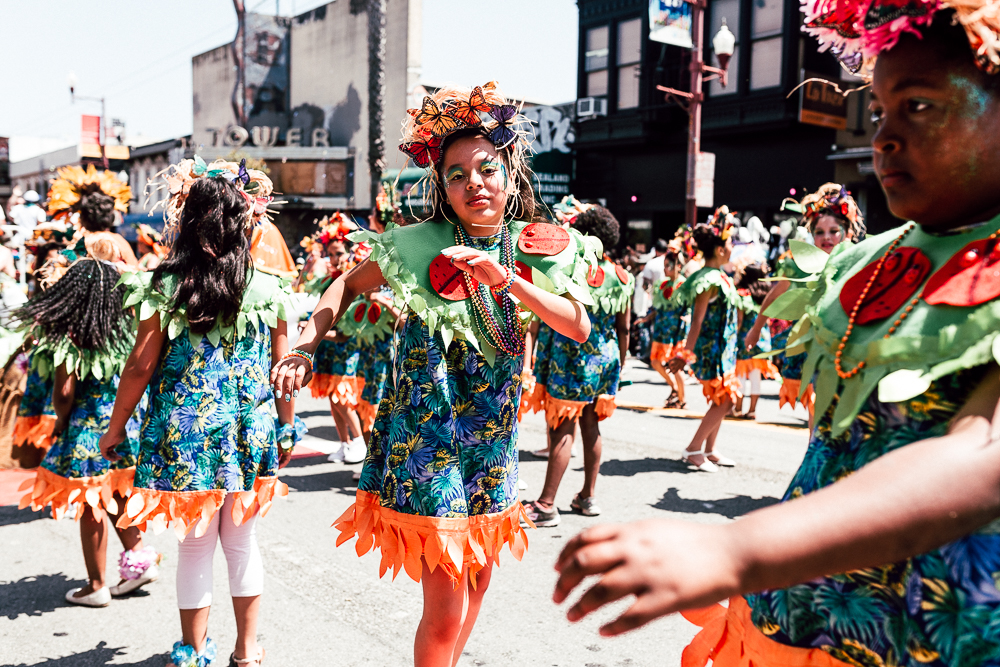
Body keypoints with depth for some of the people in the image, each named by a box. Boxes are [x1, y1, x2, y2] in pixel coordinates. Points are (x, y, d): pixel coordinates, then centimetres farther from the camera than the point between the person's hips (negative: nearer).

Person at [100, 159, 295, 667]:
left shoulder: (166, 287, -9)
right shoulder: (267, 289, -5)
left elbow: (141, 366, -5)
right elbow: (282, 371, 1)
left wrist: (115, 428, 9)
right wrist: (286, 430, 14)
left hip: (185, 437, -1)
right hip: (248, 436, 2)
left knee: (194, 548, 12)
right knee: (242, 542, 16)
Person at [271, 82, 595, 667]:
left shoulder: (538, 250, -2)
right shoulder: (420, 245, -10)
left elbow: (580, 328, -15)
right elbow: (349, 286, 5)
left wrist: (507, 279, -28)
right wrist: (308, 344, -11)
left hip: (495, 437, 5)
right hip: (427, 437, -4)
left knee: (477, 579, 20)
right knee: (446, 610, -3)